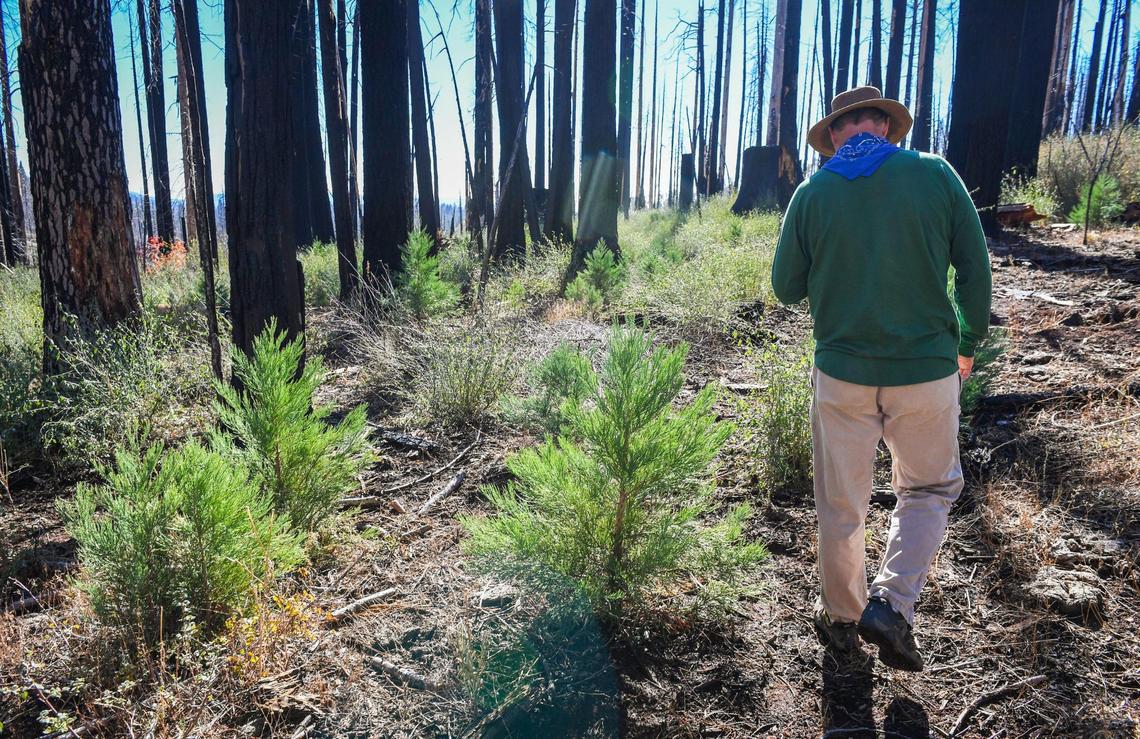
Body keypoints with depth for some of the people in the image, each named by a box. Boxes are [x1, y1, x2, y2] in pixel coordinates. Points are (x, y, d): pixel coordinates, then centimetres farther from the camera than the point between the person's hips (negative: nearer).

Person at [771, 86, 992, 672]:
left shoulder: (813, 193, -4)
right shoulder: (935, 174, -4)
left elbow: (786, 288, 2)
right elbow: (975, 269, -1)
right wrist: (968, 342, 14)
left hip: (842, 375, 1)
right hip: (928, 372, 0)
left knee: (841, 506, 16)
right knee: (930, 490, 22)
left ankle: (840, 618, 31)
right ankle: (891, 606, 8)